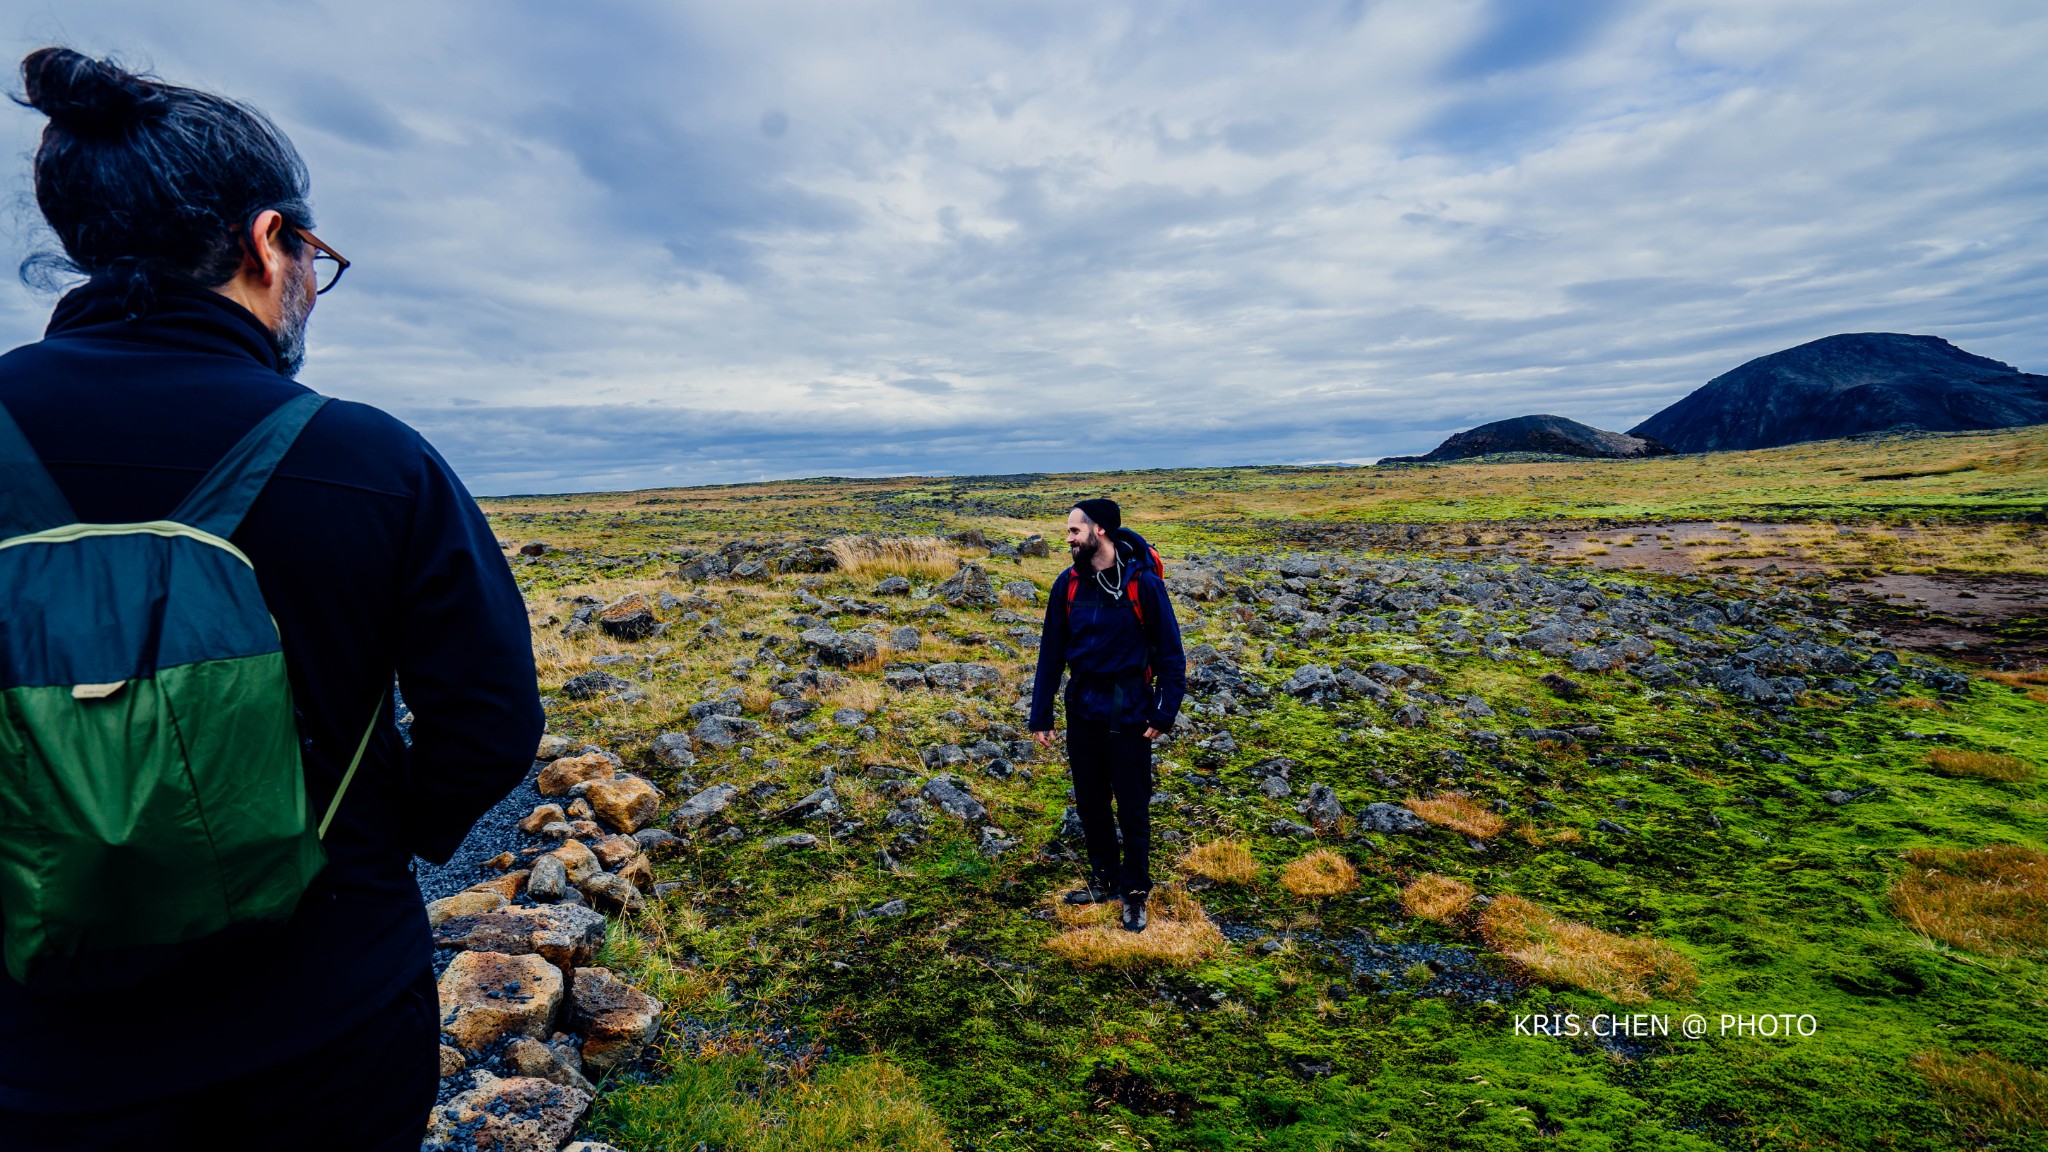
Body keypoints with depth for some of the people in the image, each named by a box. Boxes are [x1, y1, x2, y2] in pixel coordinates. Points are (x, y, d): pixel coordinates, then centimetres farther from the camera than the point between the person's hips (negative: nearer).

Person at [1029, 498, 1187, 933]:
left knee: (1132, 809, 7)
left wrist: (1165, 713, -11)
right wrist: (1040, 716, 3)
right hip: (1082, 710, 4)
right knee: (1090, 803, 15)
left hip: (1128, 713, -4)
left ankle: (1135, 894, 24)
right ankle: (1104, 880, 35)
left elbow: (1169, 652, -7)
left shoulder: (1143, 582, -12)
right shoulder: (1068, 584, -1)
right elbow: (1051, 652, 4)